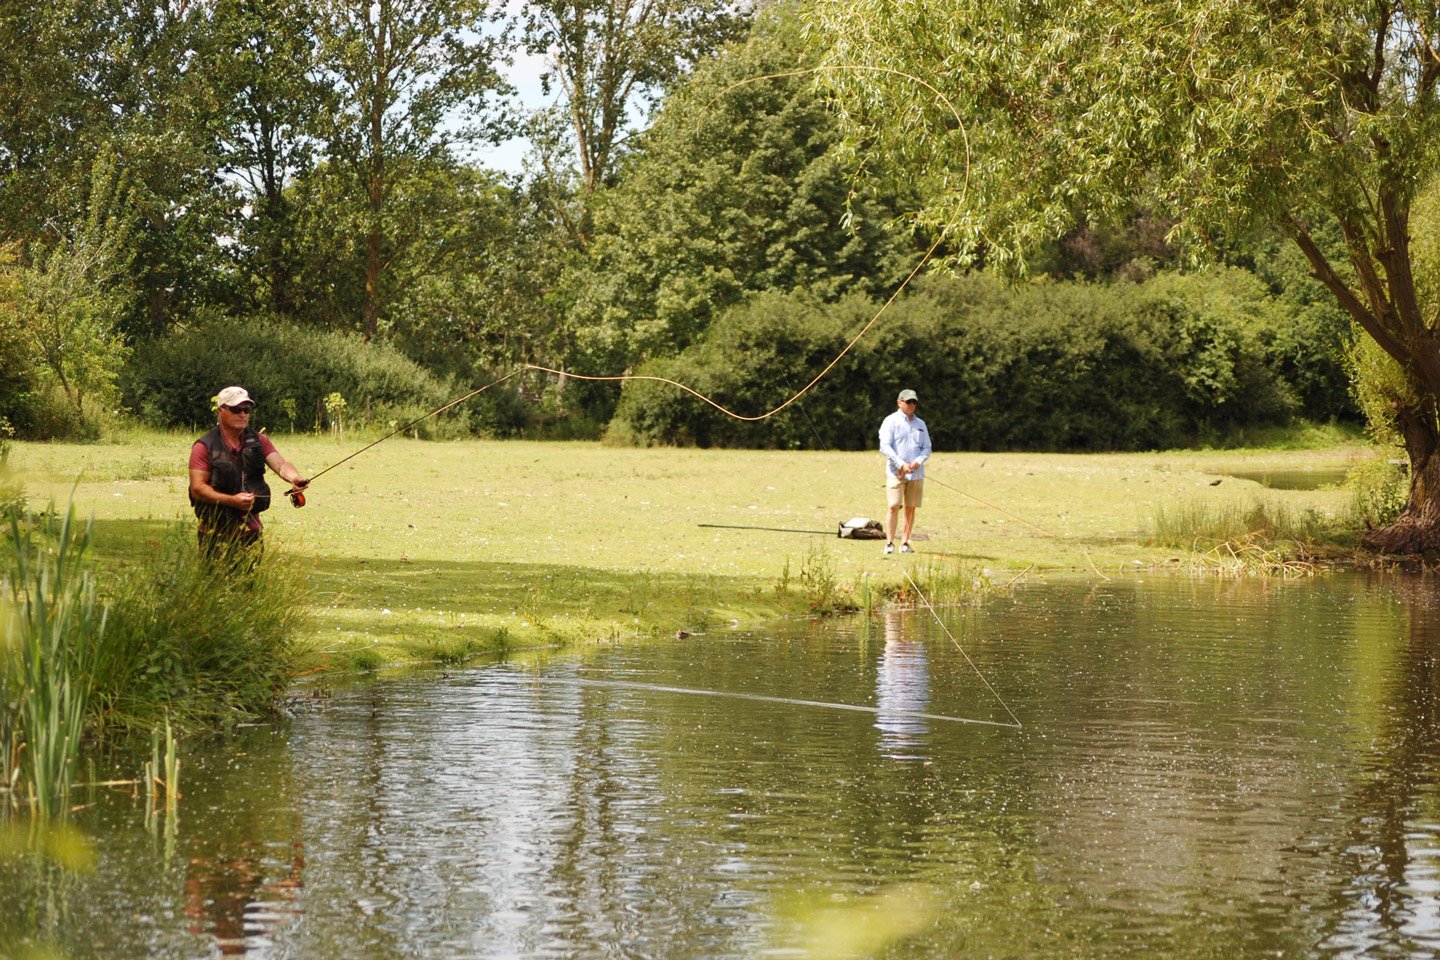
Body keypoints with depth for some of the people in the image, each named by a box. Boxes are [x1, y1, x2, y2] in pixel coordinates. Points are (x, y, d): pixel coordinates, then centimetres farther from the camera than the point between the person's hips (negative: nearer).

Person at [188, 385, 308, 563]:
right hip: (216, 533, -4)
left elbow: (280, 464, -8)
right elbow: (197, 488, -12)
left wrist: (294, 477, -32)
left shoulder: (259, 441, 8)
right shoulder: (204, 447, -6)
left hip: (251, 530, 4)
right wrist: (232, 500, -25)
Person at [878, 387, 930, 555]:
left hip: (916, 472, 5)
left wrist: (918, 461, -6)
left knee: (911, 508, 4)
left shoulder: (920, 424, 16)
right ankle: (889, 543, -9)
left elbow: (927, 448, 16)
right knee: (894, 507, -11)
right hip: (896, 472, -5)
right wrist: (901, 464, -17)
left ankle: (905, 543, 9)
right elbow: (885, 446, -9)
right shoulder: (891, 421, 0)